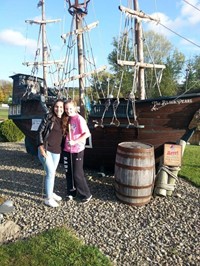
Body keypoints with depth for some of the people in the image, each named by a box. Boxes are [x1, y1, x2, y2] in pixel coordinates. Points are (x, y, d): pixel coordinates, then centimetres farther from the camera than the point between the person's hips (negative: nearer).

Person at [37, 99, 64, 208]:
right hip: (46, 149, -5)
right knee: (50, 172, -8)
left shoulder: (63, 120, 8)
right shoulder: (48, 117, -6)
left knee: (52, 172, 16)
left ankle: (51, 193, 35)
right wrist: (41, 147, -15)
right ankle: (48, 198, 7)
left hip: (56, 151, 5)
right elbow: (40, 131, -8)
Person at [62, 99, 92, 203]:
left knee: (77, 174, 0)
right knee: (68, 172, 14)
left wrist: (75, 142, -22)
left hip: (77, 151, -6)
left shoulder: (79, 119, -14)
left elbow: (87, 134, -19)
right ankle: (71, 192, 32)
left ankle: (86, 195, 18)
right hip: (67, 150, 7)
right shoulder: (67, 119, 7)